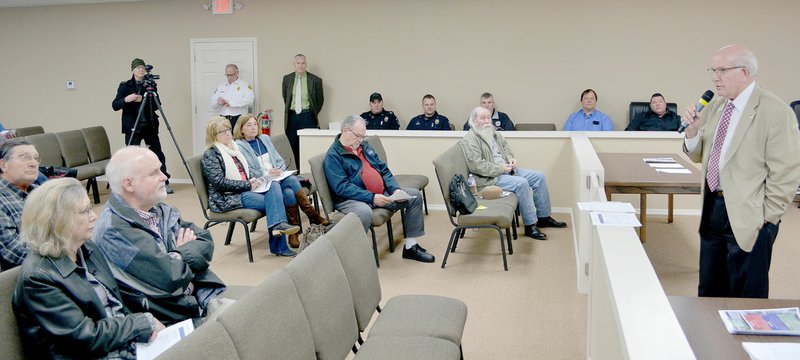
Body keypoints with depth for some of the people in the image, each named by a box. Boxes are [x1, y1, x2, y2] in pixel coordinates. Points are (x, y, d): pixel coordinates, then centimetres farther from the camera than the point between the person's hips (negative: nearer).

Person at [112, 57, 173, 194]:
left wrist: (142, 100, -16)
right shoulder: (125, 86, 2)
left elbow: (157, 105, 0)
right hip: (132, 126, -2)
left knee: (158, 153, 3)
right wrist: (126, 99, -24)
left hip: (150, 125, 2)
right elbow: (115, 105, -4)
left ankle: (165, 183, 12)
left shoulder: (150, 85, 7)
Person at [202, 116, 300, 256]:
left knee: (274, 186, -24)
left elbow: (248, 170, 28)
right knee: (272, 201, -24)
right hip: (228, 198, -7)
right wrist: (248, 185, -16)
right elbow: (220, 183, -15)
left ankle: (277, 225, -39)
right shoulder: (210, 155, -4)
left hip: (246, 190, 7)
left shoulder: (234, 148, 21)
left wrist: (256, 179, 4)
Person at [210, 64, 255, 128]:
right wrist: (217, 102, -8)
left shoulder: (244, 85, 4)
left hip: (239, 119, -4)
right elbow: (213, 105, 17)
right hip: (223, 119, 4)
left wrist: (231, 103, -17)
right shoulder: (220, 86, 19)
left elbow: (249, 100, -13)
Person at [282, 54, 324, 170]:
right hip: (292, 116, 3)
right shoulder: (287, 79, 6)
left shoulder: (315, 80, -2)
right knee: (293, 146, 2)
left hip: (307, 116, -3)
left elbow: (320, 99, 8)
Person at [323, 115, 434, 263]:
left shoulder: (365, 146, 16)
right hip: (351, 199, -8)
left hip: (380, 193, 8)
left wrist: (395, 189, -2)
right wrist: (371, 197, -25)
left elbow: (383, 170, 17)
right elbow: (341, 187, -19)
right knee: (364, 212, -42)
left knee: (415, 195, 1)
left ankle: (411, 247, 5)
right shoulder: (333, 155, -9)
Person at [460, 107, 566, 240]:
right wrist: (501, 169, -20)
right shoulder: (470, 140, -15)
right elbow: (477, 166, -23)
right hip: (490, 178, -10)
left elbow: (505, 146, 29)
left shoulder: (493, 133, 13)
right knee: (522, 183, -30)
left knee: (539, 176, 2)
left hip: (506, 169, 10)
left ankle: (543, 217, 12)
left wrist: (510, 158, 7)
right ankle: (530, 226, -21)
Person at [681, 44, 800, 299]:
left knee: (746, 297, 7)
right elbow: (697, 156, 14)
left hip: (748, 218, -7)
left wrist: (766, 219, -13)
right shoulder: (715, 105, 7)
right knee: (710, 291, 18)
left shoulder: (775, 112, -15)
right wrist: (693, 130, -5)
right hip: (713, 208, 7)